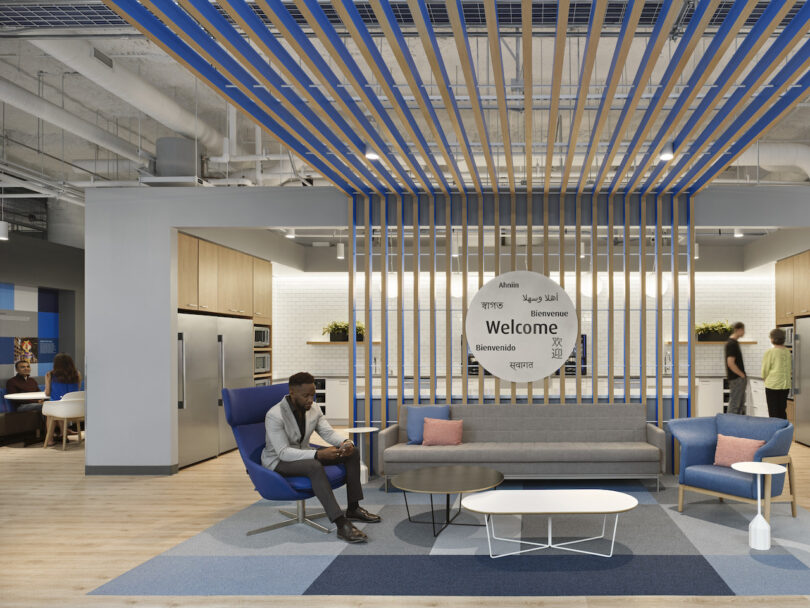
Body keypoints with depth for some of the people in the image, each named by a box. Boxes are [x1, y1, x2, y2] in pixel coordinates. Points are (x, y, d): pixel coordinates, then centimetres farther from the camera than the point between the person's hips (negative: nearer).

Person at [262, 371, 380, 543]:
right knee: (315, 466, -39)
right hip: (278, 462, -8)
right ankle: (341, 525, -42)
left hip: (303, 454, 8)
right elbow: (283, 452, -30)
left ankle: (353, 508, -1)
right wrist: (318, 454, -40)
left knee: (352, 453, -6)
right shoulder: (274, 416, -25)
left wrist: (345, 442, -28)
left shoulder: (313, 410, -2)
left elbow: (328, 432, -4)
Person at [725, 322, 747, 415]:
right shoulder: (732, 344, -18)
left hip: (739, 379, 10)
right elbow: (731, 364, -24)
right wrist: (742, 375, -15)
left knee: (741, 404, 16)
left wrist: (743, 376, 16)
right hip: (736, 379, -10)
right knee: (734, 404, -4)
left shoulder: (734, 343, 13)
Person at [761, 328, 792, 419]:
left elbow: (765, 369, -6)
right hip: (786, 384, 5)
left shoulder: (770, 352, -12)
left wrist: (765, 378, 13)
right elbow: (789, 368, 9)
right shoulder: (787, 352, 2)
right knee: (782, 410, 14)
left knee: (773, 412, 4)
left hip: (772, 385, -5)